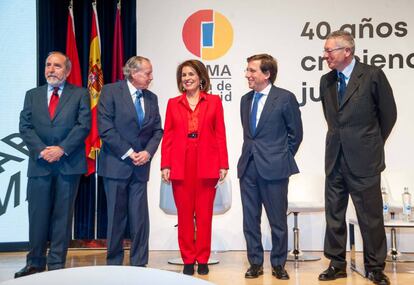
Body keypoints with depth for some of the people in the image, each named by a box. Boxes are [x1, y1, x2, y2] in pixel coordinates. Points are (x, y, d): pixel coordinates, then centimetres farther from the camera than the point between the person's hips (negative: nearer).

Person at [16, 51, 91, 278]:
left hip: (69, 164, -2)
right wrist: (42, 150, -10)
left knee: (62, 216, 3)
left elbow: (83, 125, -4)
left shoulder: (80, 94, 6)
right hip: (39, 164, 2)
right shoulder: (32, 95, 14)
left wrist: (62, 149, -14)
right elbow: (25, 127, 6)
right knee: (37, 215, 3)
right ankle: (35, 263, 14)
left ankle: (57, 264, 11)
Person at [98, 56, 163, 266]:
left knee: (140, 218, 2)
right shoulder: (111, 91, -5)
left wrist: (148, 152, -7)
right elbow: (105, 128, -12)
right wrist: (128, 153, -13)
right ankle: (114, 263, 17)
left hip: (140, 165, 4)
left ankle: (139, 265, 12)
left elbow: (157, 130, 11)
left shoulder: (151, 98, 11)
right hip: (116, 164, -4)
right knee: (116, 217, 5)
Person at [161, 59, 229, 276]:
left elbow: (220, 135, 3)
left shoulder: (214, 101, 7)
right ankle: (188, 260, 15)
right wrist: (165, 165, -2)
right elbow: (167, 136, 6)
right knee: (184, 213, 4)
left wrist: (223, 165, -2)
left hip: (206, 164, -1)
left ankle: (203, 260, 15)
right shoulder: (173, 103, 10)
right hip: (180, 165, 1)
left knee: (204, 213, 3)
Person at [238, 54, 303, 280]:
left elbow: (296, 133, -1)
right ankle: (255, 263, 21)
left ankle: (278, 264, 19)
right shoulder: (245, 100, 12)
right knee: (250, 220, 9)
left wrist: (283, 158, 2)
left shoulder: (285, 98, -5)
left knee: (278, 221, 5)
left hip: (273, 168, -5)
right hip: (248, 167, 5)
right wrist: (252, 153, 11)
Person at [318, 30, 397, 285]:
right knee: (334, 214, 10)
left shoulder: (373, 75, -8)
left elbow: (388, 114, 0)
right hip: (335, 159, 5)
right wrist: (341, 138, 14)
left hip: (363, 159, -5)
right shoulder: (326, 81, 8)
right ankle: (337, 264, 22)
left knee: (371, 216, 4)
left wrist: (372, 145, 7)